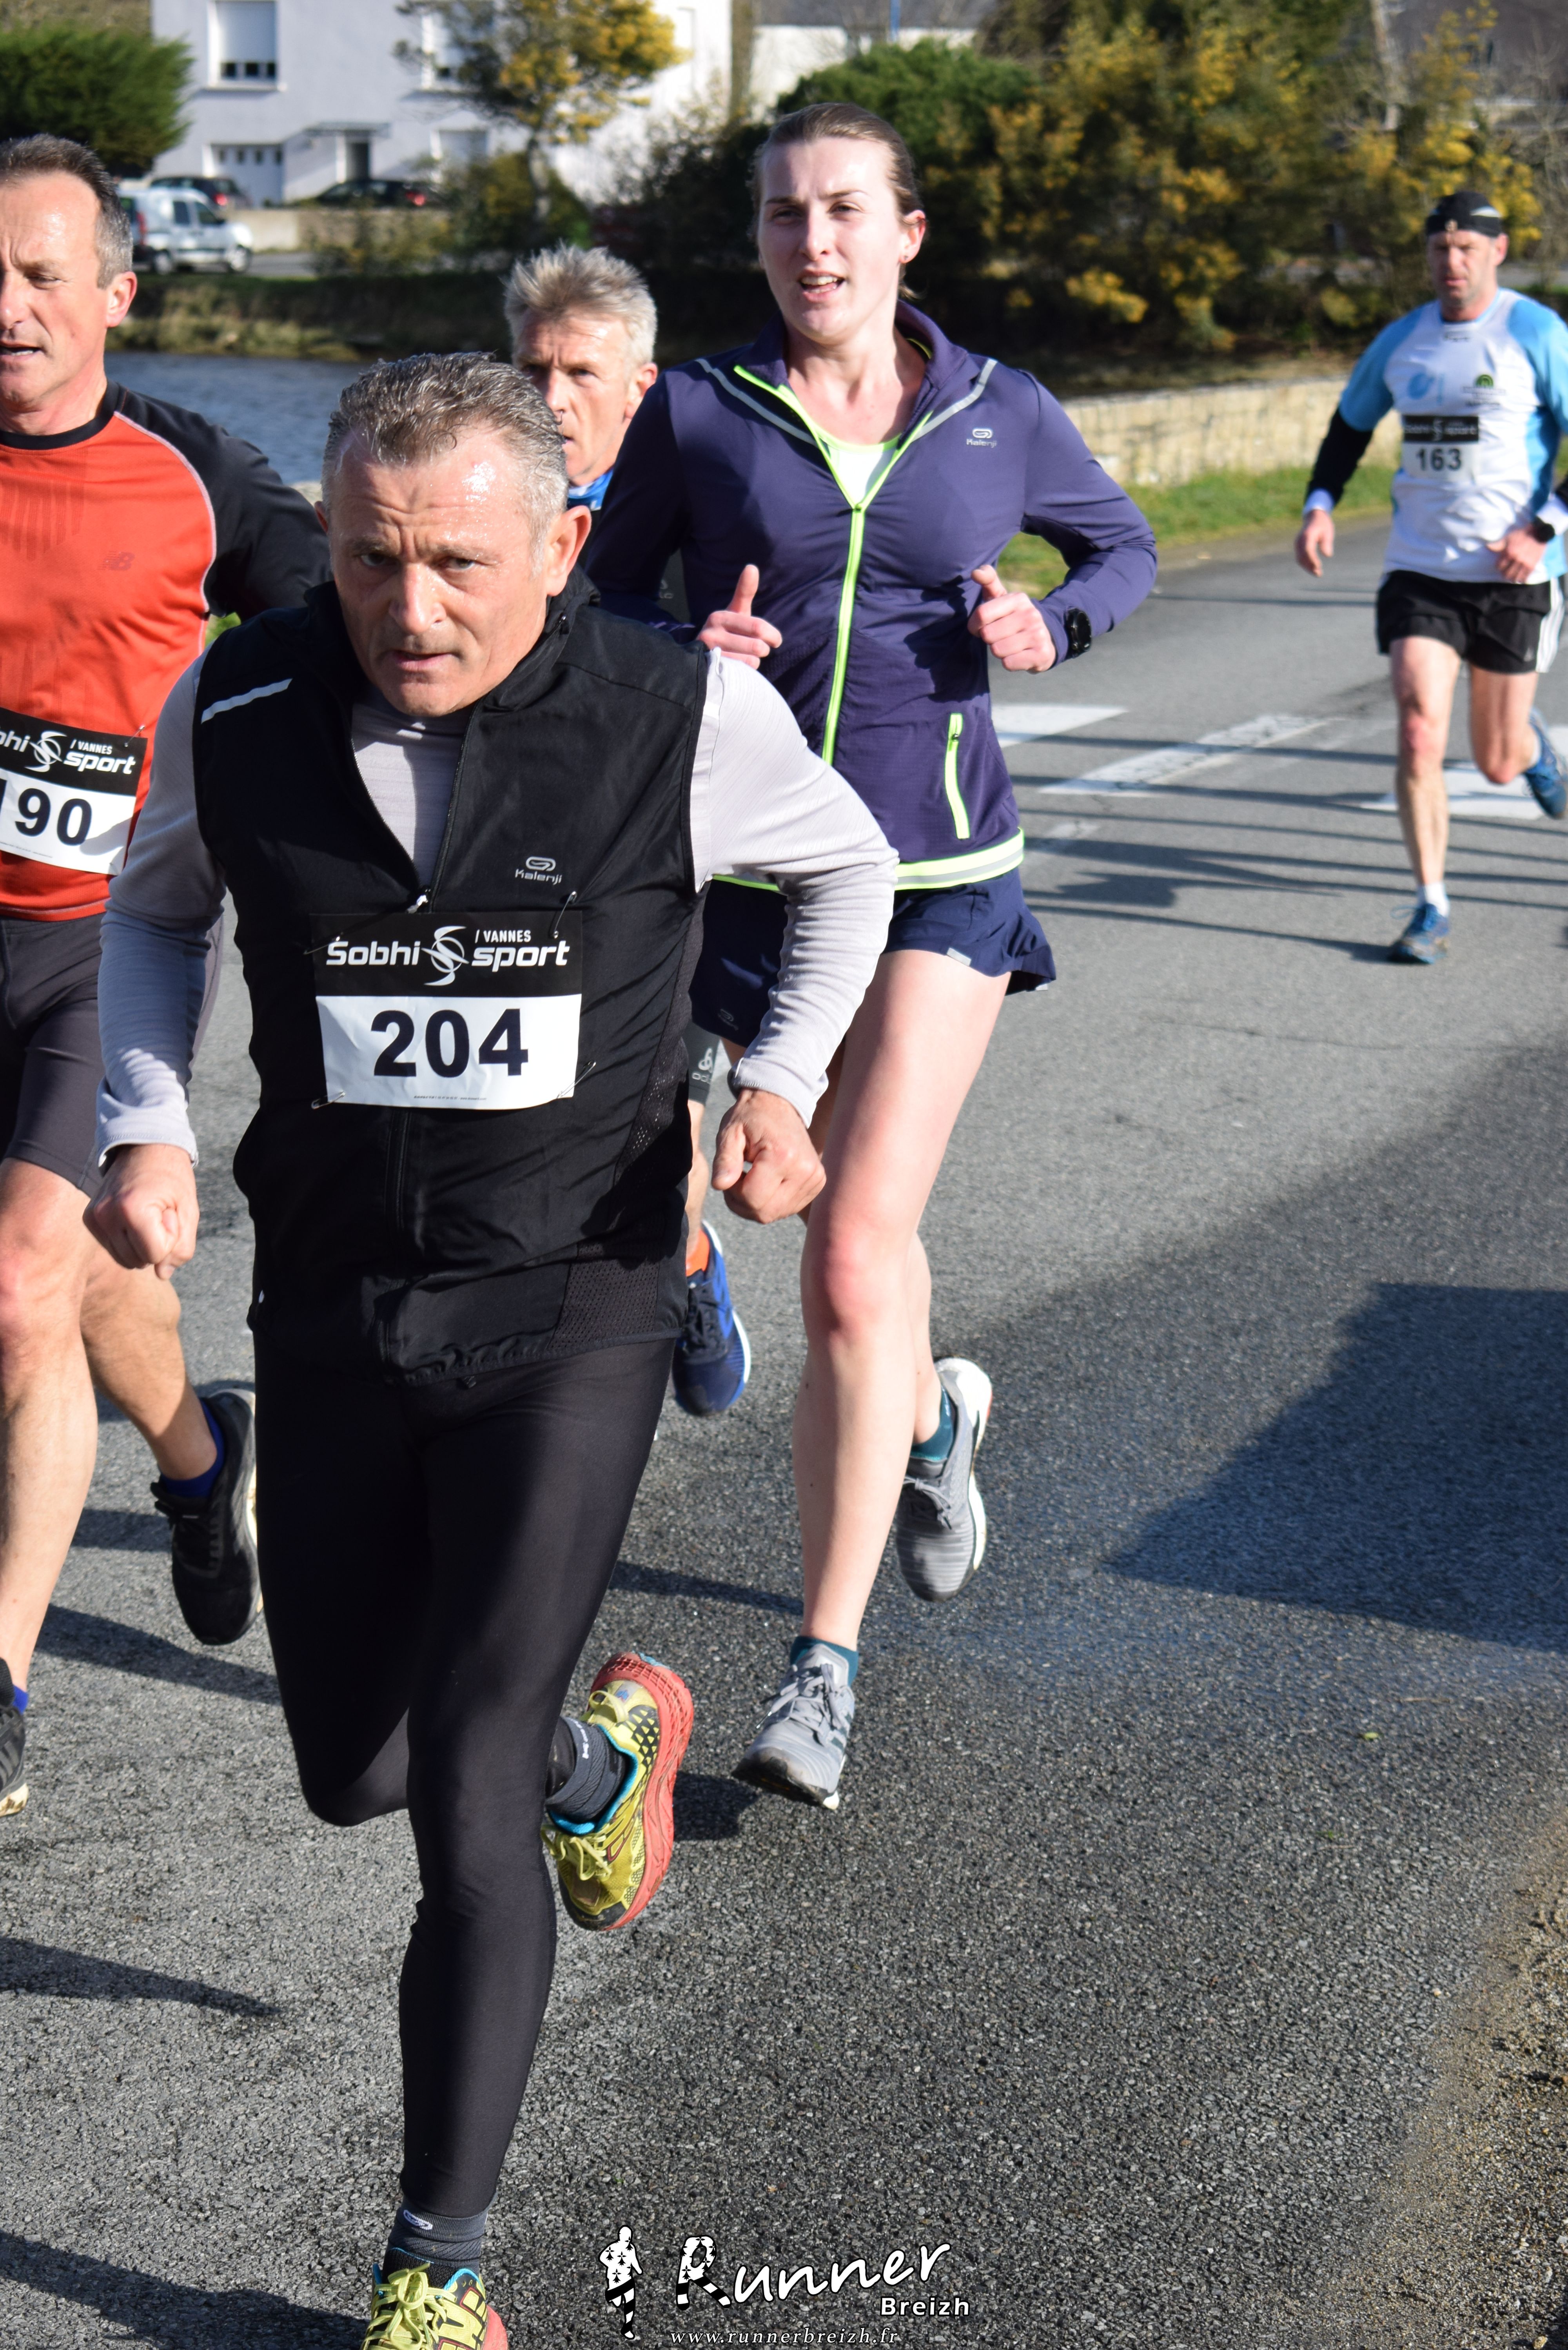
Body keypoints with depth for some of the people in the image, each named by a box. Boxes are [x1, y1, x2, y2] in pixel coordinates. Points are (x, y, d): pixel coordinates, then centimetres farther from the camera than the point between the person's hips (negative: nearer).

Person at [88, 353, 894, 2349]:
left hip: (572, 1306, -3)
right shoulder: (235, 715, -8)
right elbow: (154, 908, 13)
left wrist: (781, 1078, -8)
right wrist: (145, 1125, -4)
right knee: (351, 1772, 13)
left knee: (466, 1786, -9)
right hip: (331, 1306, 4)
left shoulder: (686, 718, -13)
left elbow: (848, 868, 8)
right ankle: (603, 1735, 48)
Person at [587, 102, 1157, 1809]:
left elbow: (1123, 544, 18)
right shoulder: (694, 415, 0)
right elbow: (600, 601, 8)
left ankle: (825, 1664, -4)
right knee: (855, 1234, 18)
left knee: (852, 1266, -13)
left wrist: (1052, 625, -3)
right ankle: (933, 1417, 52)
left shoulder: (1001, 416, 2)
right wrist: (683, 647, -14)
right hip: (751, 879, 2)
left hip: (936, 879, -2)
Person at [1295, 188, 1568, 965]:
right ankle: (1431, 911, -3)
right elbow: (1349, 428, 22)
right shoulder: (1401, 340, 7)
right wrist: (1319, 506, 5)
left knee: (1497, 765, 7)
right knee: (1420, 738, -14)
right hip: (1419, 570, 3)